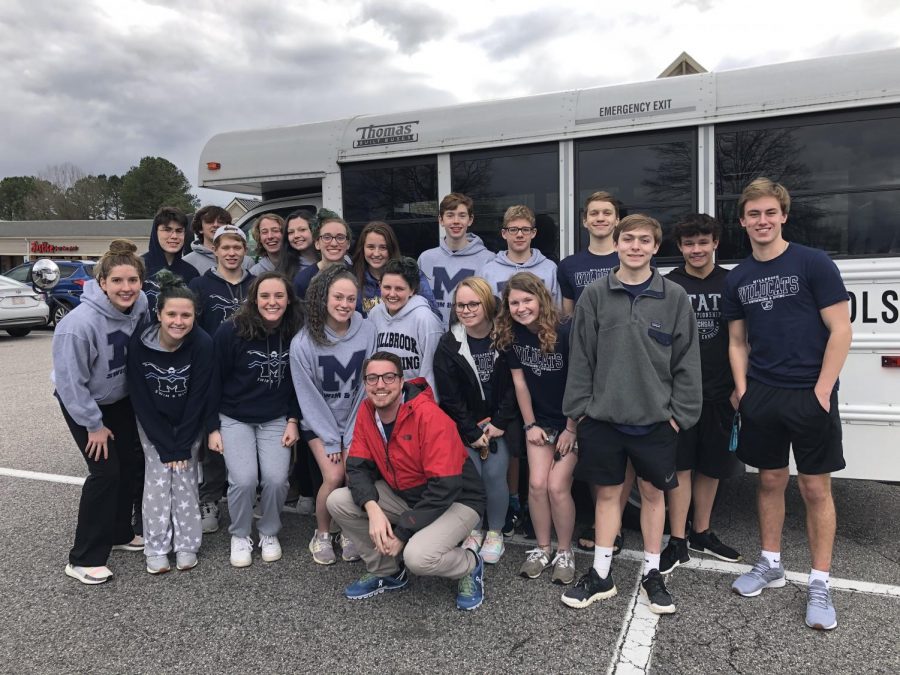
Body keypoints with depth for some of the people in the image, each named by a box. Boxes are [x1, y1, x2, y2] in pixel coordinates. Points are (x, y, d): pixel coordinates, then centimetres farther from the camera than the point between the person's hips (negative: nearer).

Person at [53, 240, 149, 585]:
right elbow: (71, 381, -25)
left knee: (129, 462, 11)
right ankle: (84, 558, 5)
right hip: (81, 402, -6)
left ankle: (120, 533, 32)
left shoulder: (140, 304, -18)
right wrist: (93, 424, -17)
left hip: (121, 397, 6)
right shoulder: (80, 323, -34)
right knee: (105, 471, -9)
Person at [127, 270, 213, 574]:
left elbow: (197, 399, -18)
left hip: (190, 422, 0)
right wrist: (166, 446, -16)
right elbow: (140, 400, -16)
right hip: (152, 423, 1)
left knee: (185, 477, -2)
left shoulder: (203, 344, -25)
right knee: (157, 477, -4)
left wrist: (182, 445, -16)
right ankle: (156, 548, 8)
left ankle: (187, 545, 11)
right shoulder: (139, 343, -23)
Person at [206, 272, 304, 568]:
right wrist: (213, 428, -6)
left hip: (276, 420, 2)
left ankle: (269, 532, 15)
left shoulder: (296, 333, -7)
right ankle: (240, 536, 12)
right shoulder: (231, 331, -14)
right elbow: (214, 380, -6)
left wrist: (293, 421, -1)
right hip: (234, 418, -2)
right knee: (244, 479, -17)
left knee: (276, 478, -14)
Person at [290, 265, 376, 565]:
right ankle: (322, 534, 11)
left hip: (356, 418, 2)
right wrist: (331, 440, -9)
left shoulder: (367, 331, -12)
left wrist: (353, 436, -8)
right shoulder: (303, 343, -16)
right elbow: (309, 396, -10)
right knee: (334, 477, -16)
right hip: (319, 421, -1)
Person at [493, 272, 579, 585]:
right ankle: (542, 549, 17)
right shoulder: (511, 335, -8)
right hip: (539, 421, 4)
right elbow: (519, 381, -1)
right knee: (536, 484, -3)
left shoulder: (565, 333, -22)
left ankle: (564, 553, 12)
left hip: (571, 422, -4)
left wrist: (571, 430, -12)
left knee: (557, 486, -8)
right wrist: (530, 425, 1)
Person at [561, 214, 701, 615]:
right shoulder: (595, 296, 0)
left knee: (652, 492, 12)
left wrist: (680, 412, -4)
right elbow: (581, 357, 1)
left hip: (656, 418, 0)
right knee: (608, 492, 11)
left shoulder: (674, 297, -1)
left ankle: (651, 573, 29)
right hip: (603, 416, 0)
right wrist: (580, 408, -2)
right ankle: (600, 575, 24)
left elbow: (686, 359, 0)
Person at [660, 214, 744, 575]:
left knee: (711, 465, 12)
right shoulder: (667, 285, 0)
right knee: (680, 465, 1)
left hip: (719, 391, 2)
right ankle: (678, 541, 10)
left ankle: (701, 533, 28)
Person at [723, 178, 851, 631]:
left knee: (815, 488, 4)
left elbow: (840, 330, -8)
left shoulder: (814, 264, -5)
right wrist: (742, 388, 2)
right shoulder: (738, 279, 8)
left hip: (810, 395, -4)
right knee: (770, 481, 14)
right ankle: (770, 565, 29)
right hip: (761, 397, 4)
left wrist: (821, 390, -13)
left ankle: (819, 585, 17)